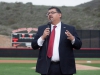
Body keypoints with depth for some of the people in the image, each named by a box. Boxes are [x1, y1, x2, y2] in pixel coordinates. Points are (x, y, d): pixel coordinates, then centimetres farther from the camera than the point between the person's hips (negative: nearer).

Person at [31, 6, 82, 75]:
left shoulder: (70, 29, 7)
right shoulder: (42, 29, 12)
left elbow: (78, 45, 5)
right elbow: (34, 46, 8)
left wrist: (72, 39, -15)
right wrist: (42, 37, -9)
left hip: (65, 67, -1)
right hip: (46, 67, 1)